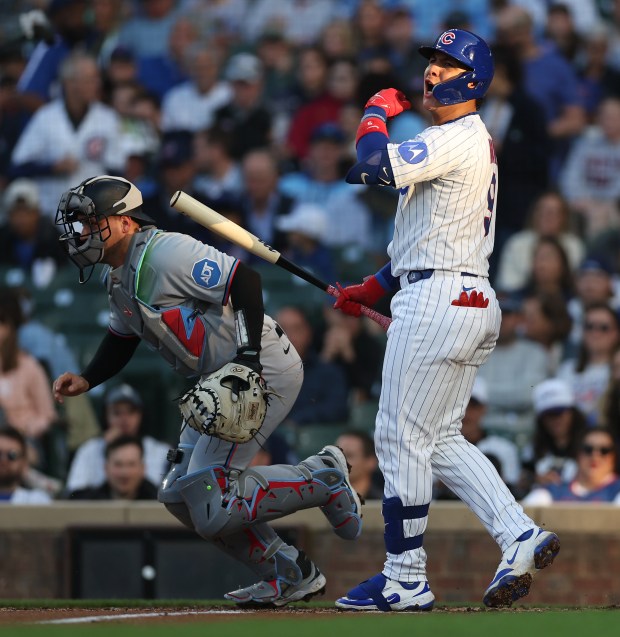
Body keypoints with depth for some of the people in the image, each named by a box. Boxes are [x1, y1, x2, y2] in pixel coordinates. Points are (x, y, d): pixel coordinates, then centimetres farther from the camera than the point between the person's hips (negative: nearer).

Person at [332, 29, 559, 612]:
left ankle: (405, 580, -2)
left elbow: (373, 164, -25)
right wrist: (371, 289, 23)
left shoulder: (458, 140, -12)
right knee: (441, 439, 13)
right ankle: (520, 537, 2)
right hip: (474, 301, 11)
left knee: (401, 435, -6)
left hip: (438, 301, -11)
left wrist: (377, 112, -5)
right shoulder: (470, 143, 21)